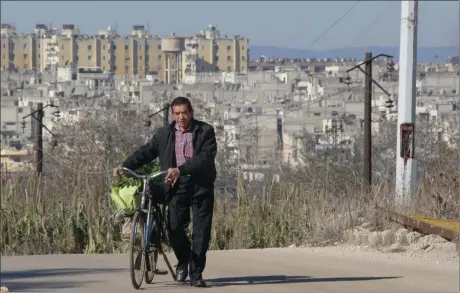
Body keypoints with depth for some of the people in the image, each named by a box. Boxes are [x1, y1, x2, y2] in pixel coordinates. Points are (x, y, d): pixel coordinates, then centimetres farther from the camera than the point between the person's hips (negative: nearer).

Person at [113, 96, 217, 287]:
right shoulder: (164, 134, 8)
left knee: (201, 230, -3)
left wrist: (180, 170, -27)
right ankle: (183, 261, 16)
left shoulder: (205, 131, -2)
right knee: (174, 226, -11)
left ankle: (196, 273, 7)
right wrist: (125, 167, -7)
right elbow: (146, 152, 7)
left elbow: (206, 157, -15)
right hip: (177, 185, 2)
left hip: (201, 185, -2)